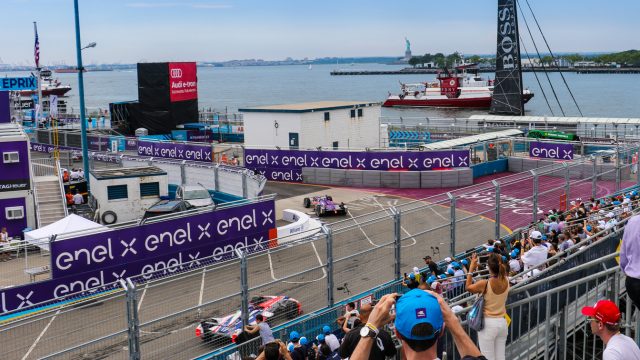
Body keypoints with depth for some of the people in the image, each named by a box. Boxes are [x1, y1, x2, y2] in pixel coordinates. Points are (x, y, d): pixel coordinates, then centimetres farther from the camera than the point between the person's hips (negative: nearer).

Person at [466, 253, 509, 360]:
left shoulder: (484, 284, -16)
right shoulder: (506, 282, -3)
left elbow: (468, 287, 2)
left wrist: (471, 268, 7)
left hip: (488, 323, -5)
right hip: (502, 322, 5)